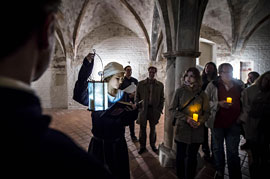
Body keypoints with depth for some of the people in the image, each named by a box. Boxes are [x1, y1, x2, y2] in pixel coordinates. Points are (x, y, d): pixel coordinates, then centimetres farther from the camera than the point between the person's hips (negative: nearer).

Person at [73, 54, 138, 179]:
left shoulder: (124, 96, -3)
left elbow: (126, 121, -3)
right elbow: (79, 96, -32)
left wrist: (133, 111, -25)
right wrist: (86, 67, -36)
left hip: (118, 144, 3)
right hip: (99, 144, -2)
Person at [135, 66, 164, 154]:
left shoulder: (160, 85, 4)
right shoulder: (140, 84, 2)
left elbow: (162, 98, 6)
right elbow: (137, 97, 4)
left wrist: (160, 110, -1)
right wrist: (139, 108, -5)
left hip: (154, 110, 1)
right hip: (143, 109, 0)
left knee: (153, 128, 13)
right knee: (142, 128, 8)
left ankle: (153, 144, 33)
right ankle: (142, 146, 25)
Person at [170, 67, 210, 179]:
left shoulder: (201, 93, 3)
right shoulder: (180, 91, -3)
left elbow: (206, 112, 8)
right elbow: (172, 109, -4)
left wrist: (200, 121, -11)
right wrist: (186, 118, -15)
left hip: (197, 130, 2)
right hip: (182, 129, -1)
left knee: (192, 157, 13)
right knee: (181, 156, 9)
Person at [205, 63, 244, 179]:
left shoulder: (239, 85, 5)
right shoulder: (213, 85, -5)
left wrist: (241, 116, 2)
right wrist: (218, 104, -19)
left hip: (234, 123, 1)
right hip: (217, 122, -1)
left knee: (233, 152, 8)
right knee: (218, 149, 16)